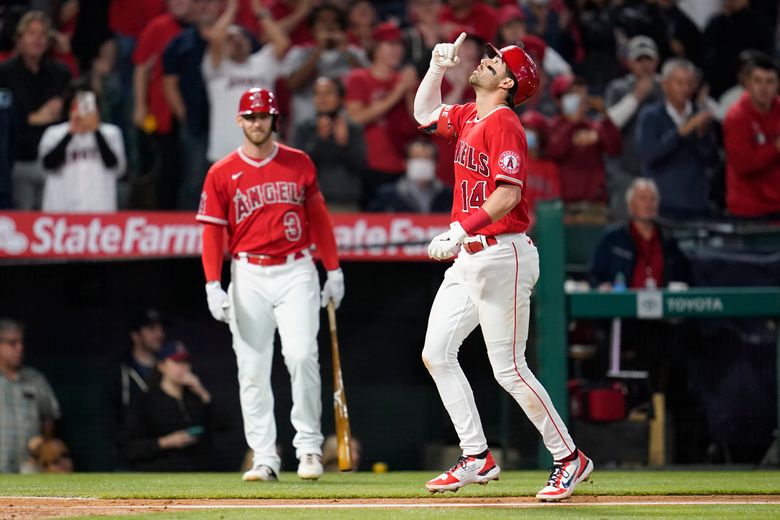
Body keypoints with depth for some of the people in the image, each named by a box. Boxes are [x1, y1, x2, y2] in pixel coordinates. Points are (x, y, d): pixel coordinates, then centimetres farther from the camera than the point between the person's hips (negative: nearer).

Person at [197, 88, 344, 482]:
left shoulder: (299, 164, 7)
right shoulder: (222, 174, 4)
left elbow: (318, 217, 12)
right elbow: (212, 232, 1)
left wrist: (334, 270, 9)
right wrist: (213, 286, -9)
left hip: (296, 272, -1)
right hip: (248, 276, 1)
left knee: (302, 356, -16)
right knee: (252, 370, -1)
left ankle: (309, 446, -5)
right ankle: (264, 459, 3)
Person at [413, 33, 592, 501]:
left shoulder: (504, 124, -14)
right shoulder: (468, 116, 13)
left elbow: (508, 194, -24)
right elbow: (426, 113, 32)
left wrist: (461, 229, -34)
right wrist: (438, 68, 16)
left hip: (503, 255, -10)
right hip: (467, 257, 10)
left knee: (509, 370, -8)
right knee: (436, 355, 6)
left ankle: (570, 459, 4)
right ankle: (477, 459, 11)